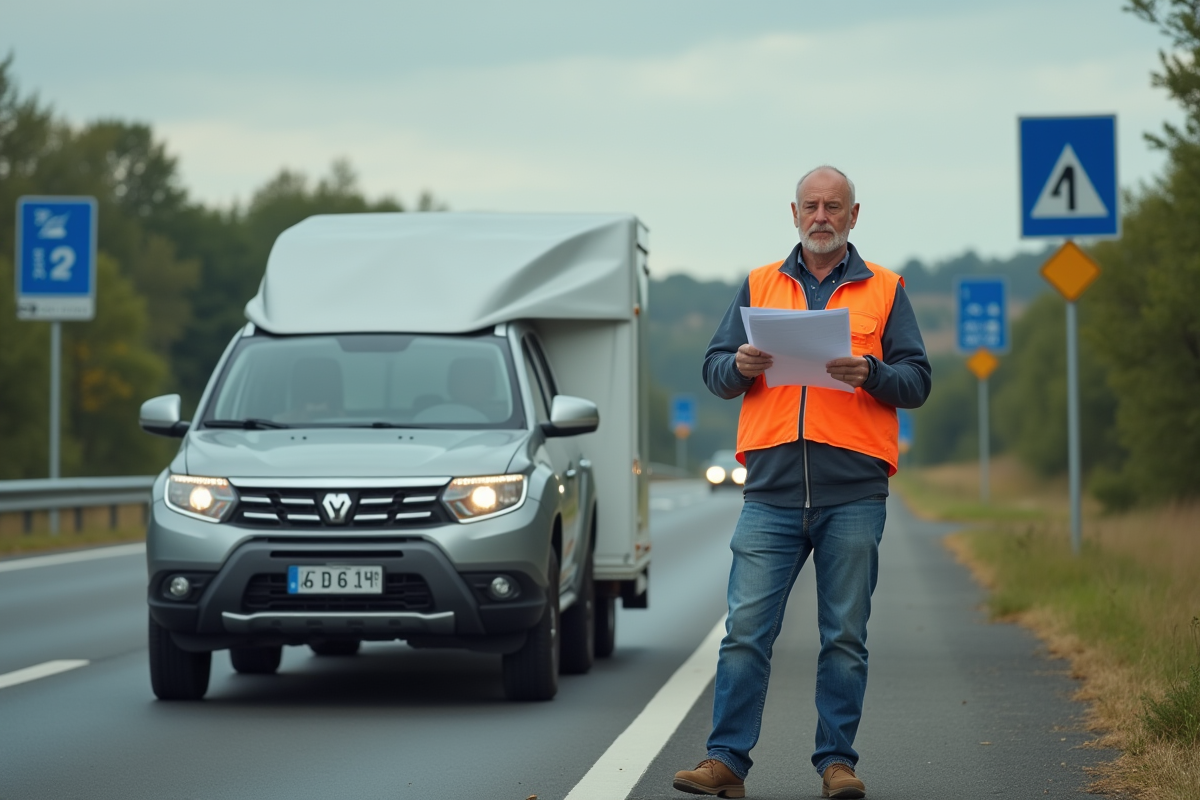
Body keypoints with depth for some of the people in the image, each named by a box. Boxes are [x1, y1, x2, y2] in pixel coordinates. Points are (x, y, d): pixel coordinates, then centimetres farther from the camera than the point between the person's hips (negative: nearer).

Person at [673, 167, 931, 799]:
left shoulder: (883, 290, 11)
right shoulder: (759, 286, 15)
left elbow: (917, 380, 6)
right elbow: (713, 372, 13)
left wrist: (870, 373, -14)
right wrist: (740, 366, -9)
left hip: (853, 492, -1)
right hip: (772, 487, 1)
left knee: (845, 636, 2)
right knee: (746, 630, -4)